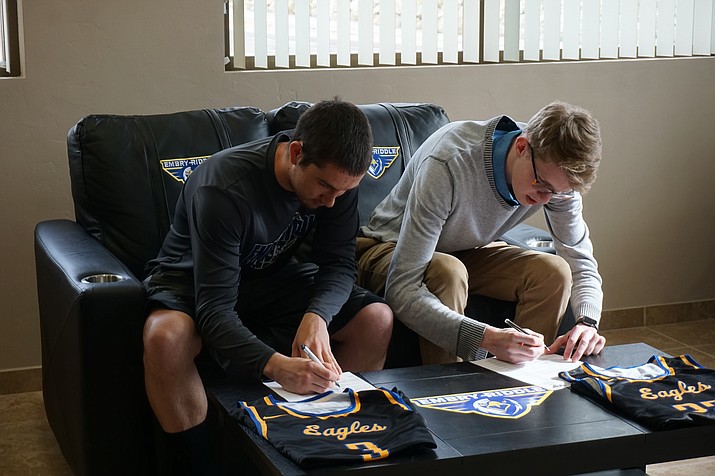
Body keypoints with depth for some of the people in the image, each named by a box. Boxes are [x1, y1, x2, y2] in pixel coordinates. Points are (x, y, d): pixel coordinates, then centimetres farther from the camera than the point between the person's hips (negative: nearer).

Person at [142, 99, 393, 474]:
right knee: (166, 336, -39)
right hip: (193, 281, -5)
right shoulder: (224, 187, -35)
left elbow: (339, 264, -12)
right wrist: (275, 366, -55)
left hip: (272, 277, 5)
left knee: (377, 319, -15)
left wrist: (317, 316, -35)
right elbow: (214, 311, -38)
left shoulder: (337, 177, -17)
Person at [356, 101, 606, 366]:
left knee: (554, 271, -20)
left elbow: (581, 263, -8)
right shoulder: (448, 165, -38)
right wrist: (487, 338, -54)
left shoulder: (556, 171, -19)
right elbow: (401, 292, -42)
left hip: (467, 251, 5)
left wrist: (587, 322, -30)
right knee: (448, 272, -37)